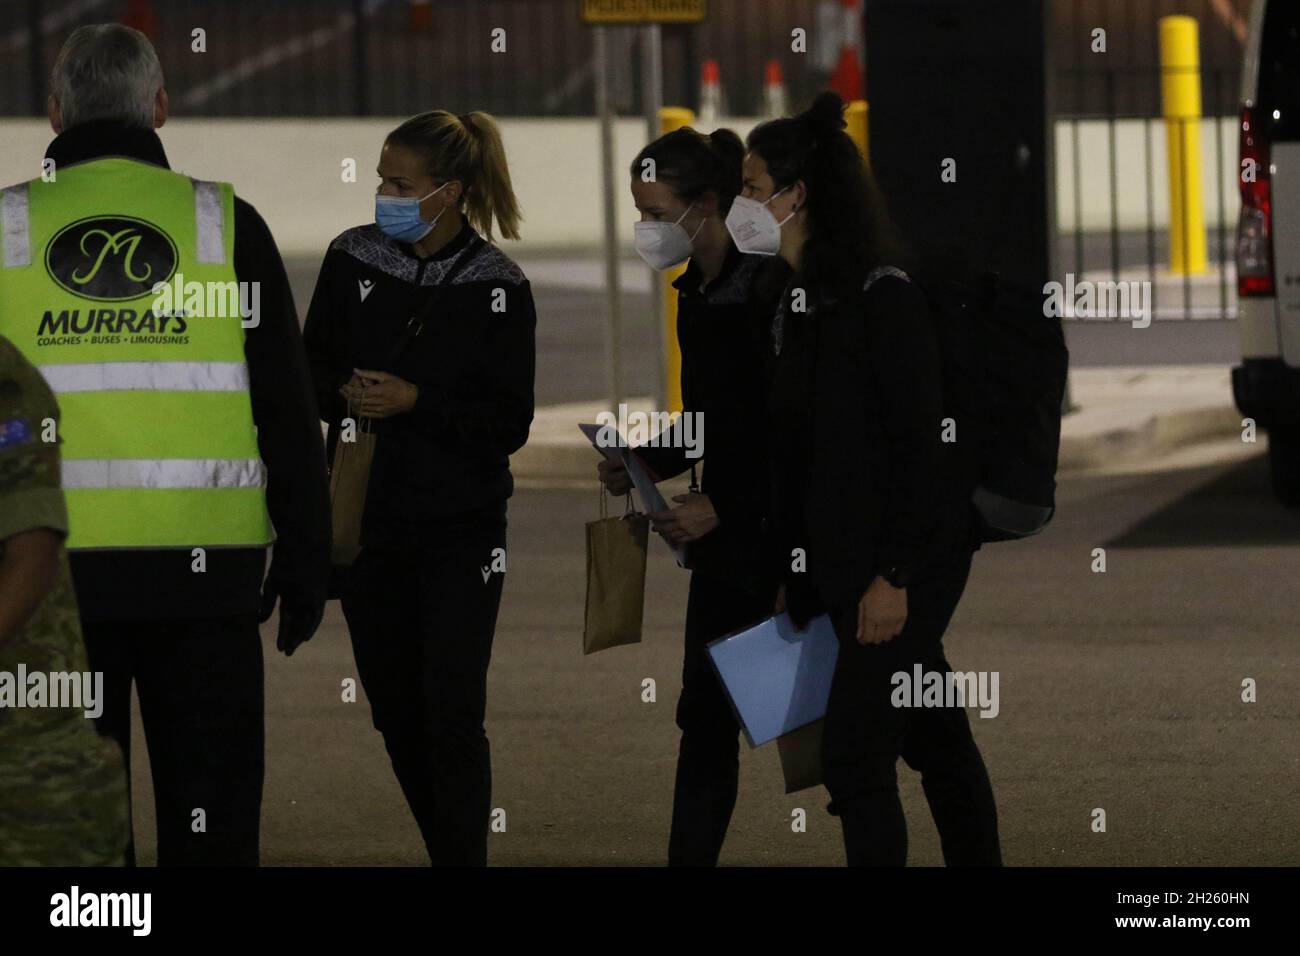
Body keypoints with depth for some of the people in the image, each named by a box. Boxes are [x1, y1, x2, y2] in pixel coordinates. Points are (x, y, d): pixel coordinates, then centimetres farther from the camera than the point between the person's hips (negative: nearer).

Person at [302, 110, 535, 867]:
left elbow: (510, 424, -7)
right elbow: (311, 375, 10)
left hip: (461, 529, -4)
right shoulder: (354, 263, 2)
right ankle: (451, 851, 23)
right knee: (396, 711, 9)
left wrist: (416, 403, -19)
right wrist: (346, 397, -12)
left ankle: (464, 855, -7)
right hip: (369, 525, 4)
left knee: (452, 712, -11)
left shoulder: (497, 288, -6)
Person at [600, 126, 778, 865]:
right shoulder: (697, 292, 10)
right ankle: (692, 857, 9)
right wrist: (645, 466, 5)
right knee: (706, 712, 7)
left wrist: (720, 508, -20)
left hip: (775, 527, -8)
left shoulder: (765, 288, -18)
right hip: (721, 530, 8)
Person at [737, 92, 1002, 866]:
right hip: (839, 568, 9)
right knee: (937, 745, 15)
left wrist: (894, 576, -21)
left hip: (909, 563, -9)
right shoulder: (801, 306, 11)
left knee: (854, 758, -10)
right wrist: (793, 576, 12)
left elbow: (920, 447, -19)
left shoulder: (885, 302, -16)